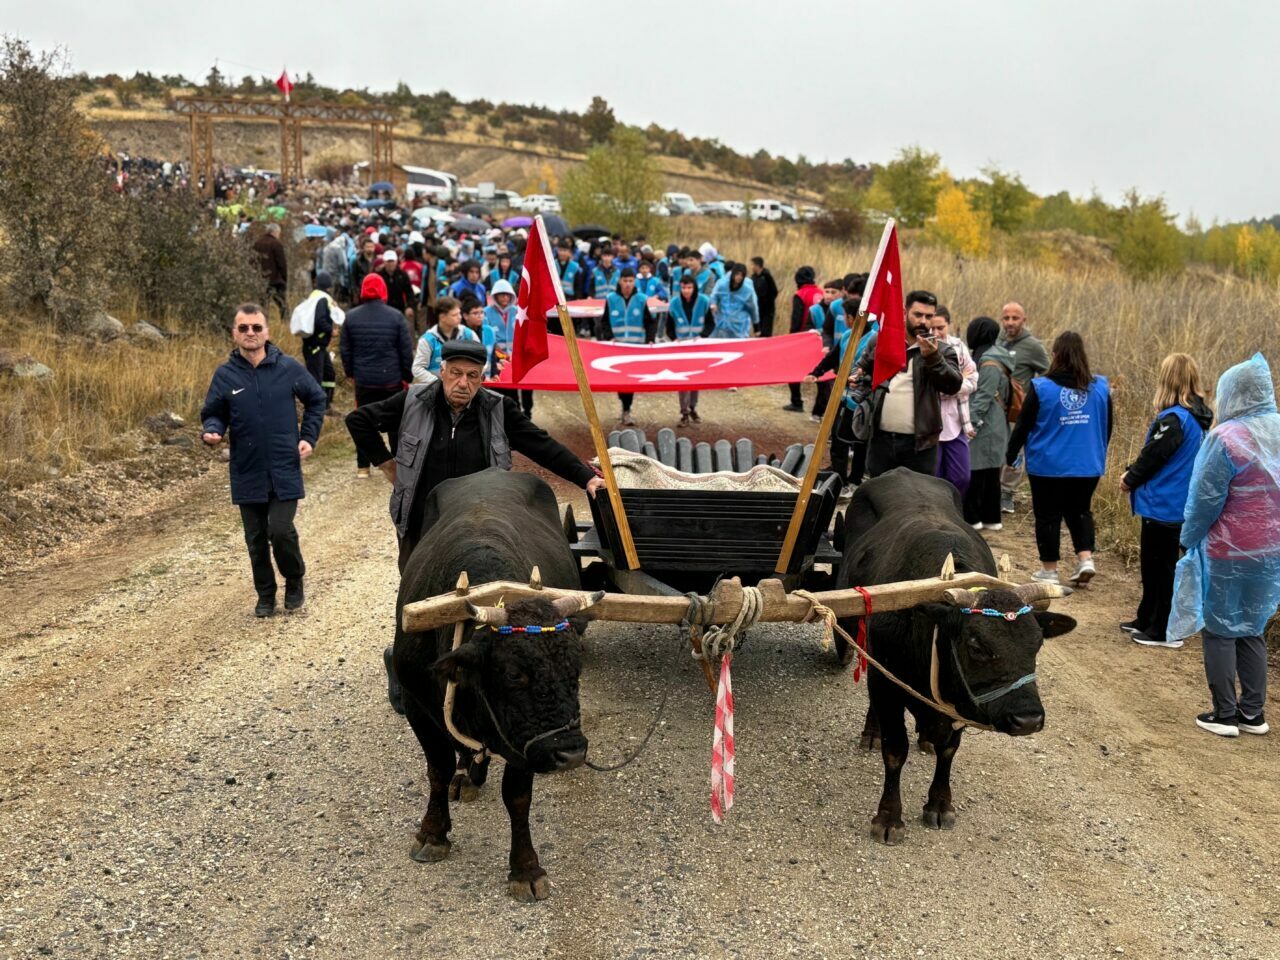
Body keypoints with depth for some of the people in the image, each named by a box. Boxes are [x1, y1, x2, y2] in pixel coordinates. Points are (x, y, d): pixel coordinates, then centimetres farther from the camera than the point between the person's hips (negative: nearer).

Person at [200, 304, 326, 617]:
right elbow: (213, 414, 7)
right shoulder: (225, 375, -2)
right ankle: (266, 596, 26)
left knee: (281, 531, -11)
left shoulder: (288, 367, -3)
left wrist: (309, 437, 1)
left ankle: (295, 583, 17)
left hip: (285, 470, -2)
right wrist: (212, 432, -16)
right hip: (247, 473, 2)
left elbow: (316, 400, 10)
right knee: (256, 539, 9)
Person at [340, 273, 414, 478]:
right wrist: (407, 376, 3)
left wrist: (350, 372, 17)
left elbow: (345, 349, 5)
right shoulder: (395, 316, -8)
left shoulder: (351, 317, -1)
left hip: (363, 380, 2)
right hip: (392, 379, -1)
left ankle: (363, 467, 12)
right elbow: (406, 350, -6)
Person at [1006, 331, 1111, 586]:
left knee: (1048, 515, 10)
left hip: (1048, 466, -3)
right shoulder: (1100, 388, -3)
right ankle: (1086, 559, 5)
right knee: (1080, 511, 20)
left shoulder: (1041, 388, -13)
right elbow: (1107, 428, 9)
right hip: (1087, 466, 3)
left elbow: (1023, 426, -6)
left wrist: (1010, 456, 7)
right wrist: (1098, 454, 25)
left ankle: (1049, 570, 17)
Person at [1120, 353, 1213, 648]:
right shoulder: (1198, 417, 6)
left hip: (1163, 505, -9)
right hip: (1178, 505, 9)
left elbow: (1153, 455, -17)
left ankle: (1165, 631, 10)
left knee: (1161, 565, 1)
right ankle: (1148, 620, 31)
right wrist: (1133, 473, 8)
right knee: (1151, 562, 20)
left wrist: (1130, 479, -1)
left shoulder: (1174, 419, -23)